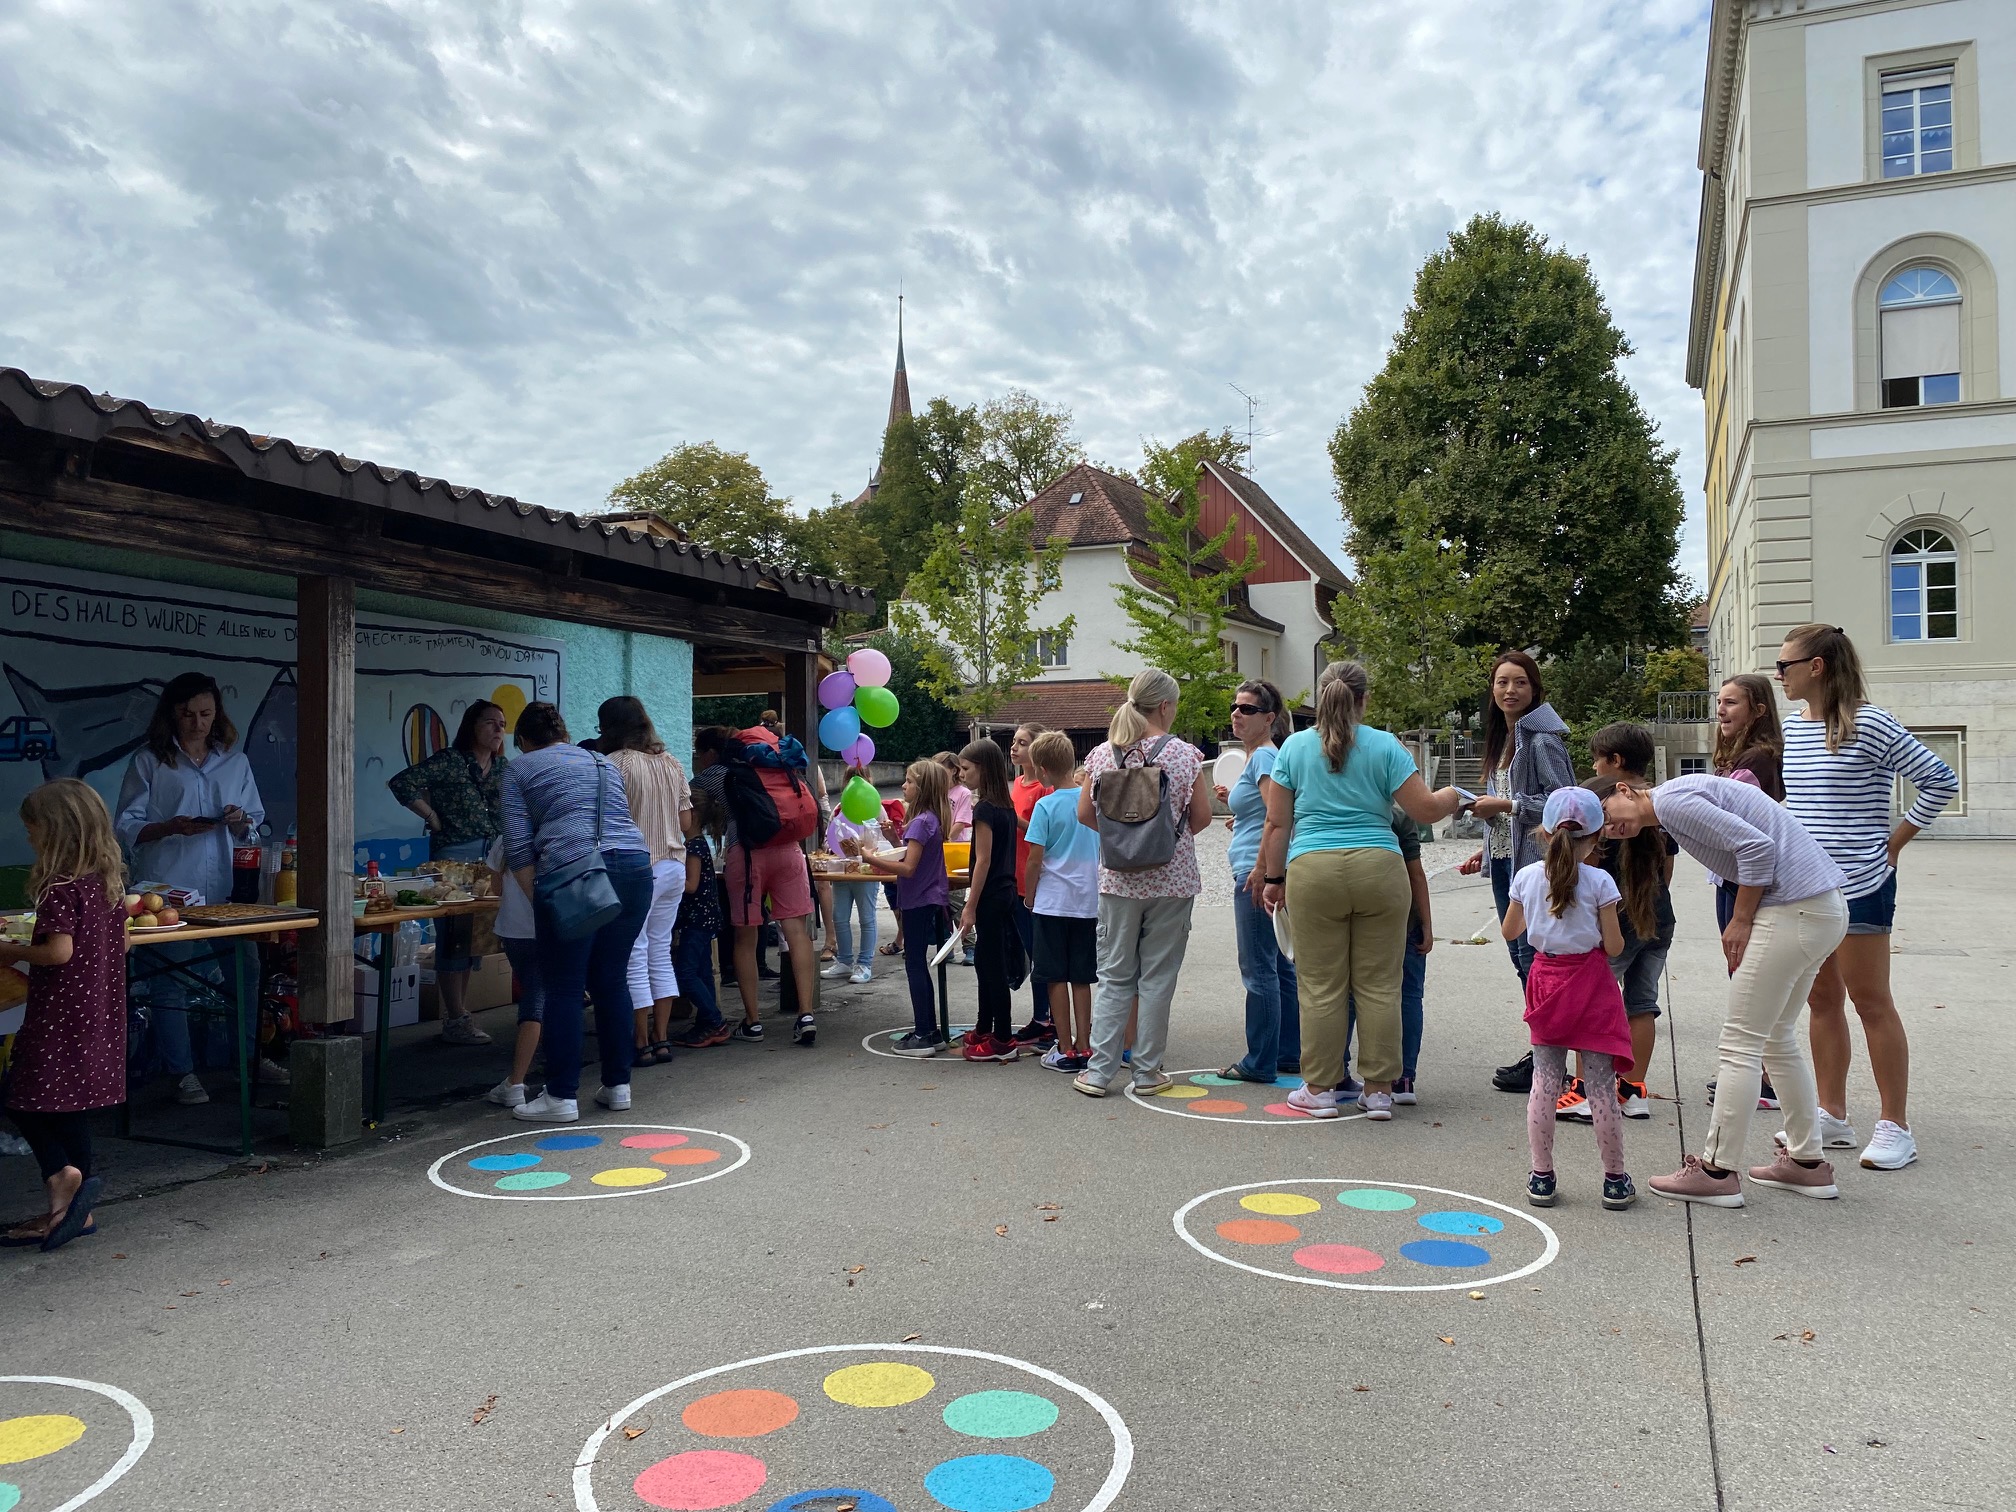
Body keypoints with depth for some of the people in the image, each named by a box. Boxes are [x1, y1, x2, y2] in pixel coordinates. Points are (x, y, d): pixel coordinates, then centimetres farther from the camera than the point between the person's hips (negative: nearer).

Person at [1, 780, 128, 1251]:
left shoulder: (60, 888, -17)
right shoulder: (110, 882, 7)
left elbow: (59, 951, -23)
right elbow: (119, 943, 14)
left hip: (59, 1017, -8)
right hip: (98, 1016, 8)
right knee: (73, 1106, 15)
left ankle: (61, 1173, -9)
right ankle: (75, 1209, 21)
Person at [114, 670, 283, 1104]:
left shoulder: (235, 761, 11)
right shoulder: (149, 760, 0)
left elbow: (253, 825, 14)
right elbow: (126, 828, -2)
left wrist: (240, 822, -9)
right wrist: (172, 827, -19)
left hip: (226, 889, 3)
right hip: (169, 890, -3)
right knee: (172, 982, 1)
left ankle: (252, 1056, 22)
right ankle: (183, 1073, 12)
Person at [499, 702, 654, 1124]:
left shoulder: (520, 769, 14)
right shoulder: (604, 764, 28)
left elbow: (518, 847, 4)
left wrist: (536, 899, 7)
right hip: (634, 866, 5)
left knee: (564, 987, 2)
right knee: (612, 979, 14)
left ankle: (562, 1096, 5)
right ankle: (618, 1086, 19)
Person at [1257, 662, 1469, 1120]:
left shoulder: (1293, 747, 6)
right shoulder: (1385, 746, 3)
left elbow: (1276, 824, 6)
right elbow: (1426, 810, 1)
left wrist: (1272, 878, 15)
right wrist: (1453, 796, 22)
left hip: (1312, 874, 0)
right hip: (1379, 871, 0)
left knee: (1321, 988, 5)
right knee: (1379, 986, 7)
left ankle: (1320, 1090, 12)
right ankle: (1379, 1090, 13)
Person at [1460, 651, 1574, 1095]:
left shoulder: (1542, 738, -10)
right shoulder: (1501, 737, 16)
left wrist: (1504, 804, -16)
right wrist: (1487, 850, 16)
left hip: (1536, 859, -9)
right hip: (1505, 859, 9)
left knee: (1534, 954, -6)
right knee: (1520, 954, 11)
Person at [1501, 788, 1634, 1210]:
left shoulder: (1526, 877, -2)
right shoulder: (1599, 882, -11)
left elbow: (1509, 930, 11)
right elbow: (1614, 947, -10)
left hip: (1546, 981, 3)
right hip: (1590, 985, -3)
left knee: (1544, 1083, 9)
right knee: (1601, 1084, 5)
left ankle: (1541, 1176, 13)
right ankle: (1615, 1179, 14)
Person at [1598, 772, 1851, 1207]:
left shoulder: (1671, 800, -11)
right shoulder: (1686, 795, 18)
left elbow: (1756, 846, -19)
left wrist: (1740, 921, -10)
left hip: (1793, 911, -10)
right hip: (1825, 908, 10)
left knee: (1741, 1043, -3)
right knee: (1777, 1040, 20)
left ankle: (1716, 1171, 5)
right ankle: (1805, 1160, 27)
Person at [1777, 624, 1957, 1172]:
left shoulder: (1871, 725, -11)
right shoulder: (1790, 729, 9)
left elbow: (1941, 781, -10)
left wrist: (1894, 842, -7)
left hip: (1860, 885, -7)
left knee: (1871, 1003, 0)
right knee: (1823, 1001, 12)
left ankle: (1895, 1127, 10)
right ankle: (1832, 1117, 20)